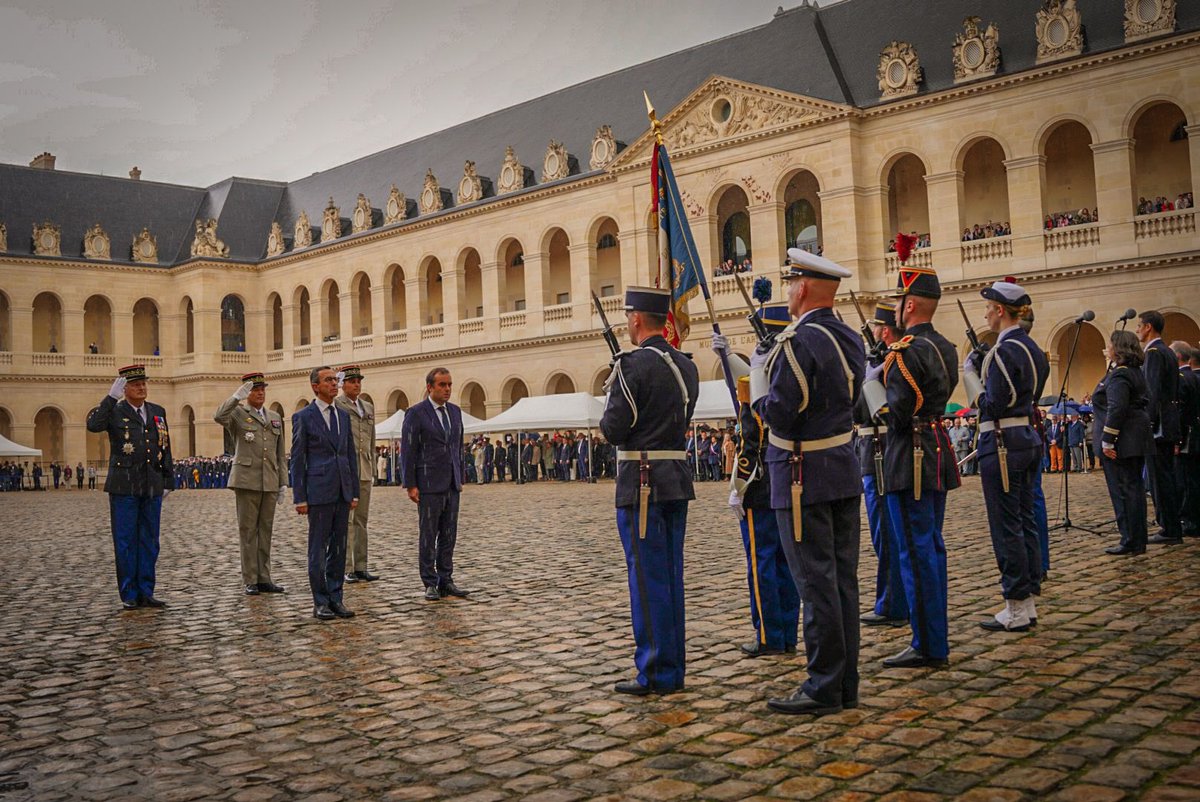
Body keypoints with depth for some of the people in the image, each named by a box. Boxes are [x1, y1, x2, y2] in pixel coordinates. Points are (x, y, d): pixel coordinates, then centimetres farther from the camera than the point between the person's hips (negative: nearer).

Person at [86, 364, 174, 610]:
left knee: (149, 542, 7)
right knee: (126, 542, 1)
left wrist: (168, 483, 11)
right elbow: (93, 425, -23)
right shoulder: (114, 411, 0)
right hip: (124, 488, -4)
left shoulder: (158, 412, 12)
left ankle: (146, 592, 14)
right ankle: (129, 594, 9)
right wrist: (111, 396, -23)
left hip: (152, 488, 4)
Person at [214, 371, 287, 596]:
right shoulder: (237, 414, 2)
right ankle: (249, 581, 4)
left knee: (265, 531, 8)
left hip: (270, 483, 5)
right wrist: (237, 396, -30)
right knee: (248, 531, 0)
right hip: (247, 481, -4)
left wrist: (283, 482, 12)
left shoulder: (275, 418, 16)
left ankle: (264, 579, 13)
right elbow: (219, 417, -23)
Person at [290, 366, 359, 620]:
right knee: (318, 549, 1)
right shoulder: (303, 417, -3)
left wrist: (355, 492, 10)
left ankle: (335, 599, 15)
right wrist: (299, 498, -8)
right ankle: (320, 603, 9)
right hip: (319, 491, -5)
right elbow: (297, 460, -4)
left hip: (342, 492, 5)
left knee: (338, 547, 8)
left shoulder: (343, 416, 13)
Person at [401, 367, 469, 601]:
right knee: (428, 535, 0)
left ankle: (446, 581, 13)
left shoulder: (455, 412, 11)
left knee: (449, 535, 7)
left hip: (451, 485, 6)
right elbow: (407, 451, -8)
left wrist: (460, 478, 14)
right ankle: (431, 584, 8)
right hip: (428, 485, -6)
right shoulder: (416, 414, -7)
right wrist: (410, 485, -12)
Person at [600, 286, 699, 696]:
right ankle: (673, 670, 20)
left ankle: (655, 673, 3)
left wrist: (610, 409, 7)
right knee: (671, 576, 13)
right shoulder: (686, 366, 11)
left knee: (647, 578, -2)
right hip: (678, 480, 8)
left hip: (642, 484, -8)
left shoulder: (632, 363, -14)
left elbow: (613, 430, -15)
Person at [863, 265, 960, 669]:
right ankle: (936, 639, 23)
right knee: (931, 547, 15)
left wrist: (872, 385, -7)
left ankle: (928, 646, 1)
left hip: (911, 458, -10)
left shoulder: (907, 351, -17)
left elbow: (897, 415, -21)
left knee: (916, 552, -4)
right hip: (938, 452, 10)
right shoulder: (945, 348, 13)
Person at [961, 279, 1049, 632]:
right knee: (1025, 521, 14)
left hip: (1002, 444, -10)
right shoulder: (1031, 348, 12)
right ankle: (1028, 599, 21)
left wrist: (970, 372, -9)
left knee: (1006, 526, -3)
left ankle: (1017, 609, 4)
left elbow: (993, 406, -19)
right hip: (1027, 439, 10)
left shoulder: (1004, 351, -17)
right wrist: (983, 368, 14)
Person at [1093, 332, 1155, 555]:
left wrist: (1107, 441, -23)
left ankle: (1131, 542, -2)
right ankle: (1138, 540, 19)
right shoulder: (1136, 372, 15)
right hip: (1136, 441, 10)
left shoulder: (1118, 375, -16)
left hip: (1121, 442, -10)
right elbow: (1144, 402, 22)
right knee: (1134, 488, 13)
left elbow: (1116, 410, -24)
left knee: (1123, 490, -5)